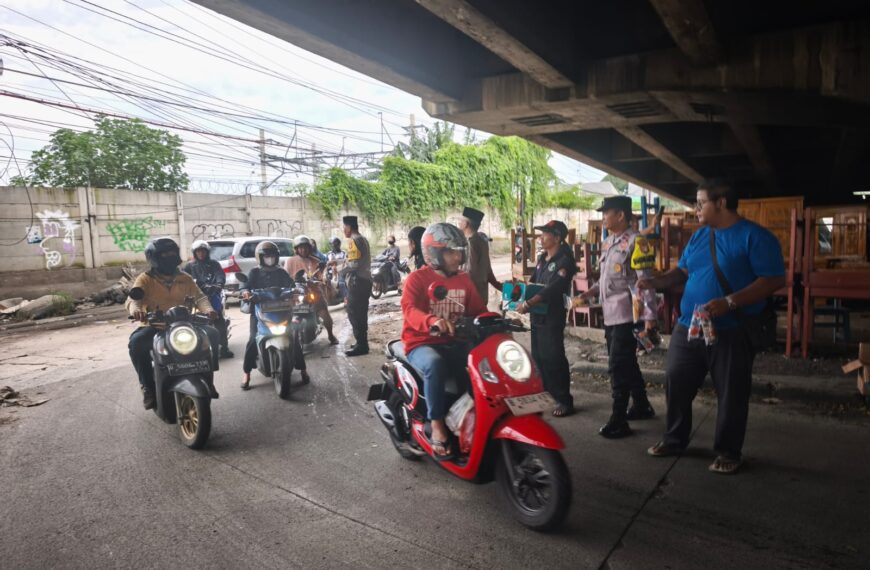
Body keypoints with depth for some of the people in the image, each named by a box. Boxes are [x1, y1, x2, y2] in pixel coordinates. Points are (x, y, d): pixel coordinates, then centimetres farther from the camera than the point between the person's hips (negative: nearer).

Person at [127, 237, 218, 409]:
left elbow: (199, 296, 3)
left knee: (212, 334, -20)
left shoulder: (184, 278, 13)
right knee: (136, 342, -33)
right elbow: (133, 298, -14)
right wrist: (136, 310, -40)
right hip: (154, 326, -2)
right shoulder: (146, 279, 2)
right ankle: (148, 386, -15)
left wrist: (208, 309, -22)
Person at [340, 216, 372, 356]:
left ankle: (361, 345, -7)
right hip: (365, 280, 10)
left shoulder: (354, 241, -13)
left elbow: (353, 264, -21)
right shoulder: (363, 239, 17)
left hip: (357, 281, -10)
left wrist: (341, 272, -7)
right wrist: (345, 264, 18)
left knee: (354, 314, -7)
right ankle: (362, 343, 20)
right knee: (361, 313, 14)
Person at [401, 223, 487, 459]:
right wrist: (433, 321, -43)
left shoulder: (464, 280, 13)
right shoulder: (418, 278, -5)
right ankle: (437, 426, -26)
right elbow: (409, 309, -22)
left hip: (454, 343, 5)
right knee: (435, 364, -38)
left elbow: (478, 310, 10)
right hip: (423, 345, -5)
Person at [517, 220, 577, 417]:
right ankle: (545, 394, 27)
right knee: (539, 357, 14)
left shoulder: (564, 261, -12)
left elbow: (552, 289, -22)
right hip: (537, 315, 8)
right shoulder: (542, 258, 15)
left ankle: (564, 401, 2)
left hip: (552, 317, -8)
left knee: (554, 358, -7)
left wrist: (528, 304, -28)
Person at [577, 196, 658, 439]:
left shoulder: (636, 241, -12)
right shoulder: (607, 243, 14)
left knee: (618, 367, -7)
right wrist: (591, 291, 5)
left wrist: (649, 316, -19)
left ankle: (619, 420, 1)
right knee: (627, 364, 17)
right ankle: (642, 406, 33)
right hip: (610, 315, 9)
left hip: (627, 315, -9)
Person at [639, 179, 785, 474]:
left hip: (731, 331, -6)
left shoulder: (755, 236, -10)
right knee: (676, 383, 10)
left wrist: (729, 302, -25)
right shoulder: (699, 235, 12)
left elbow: (774, 280, -15)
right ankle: (674, 439, 27)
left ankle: (729, 452, 23)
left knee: (731, 394, 6)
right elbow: (683, 271, 18)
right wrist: (655, 281, 0)